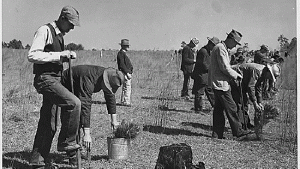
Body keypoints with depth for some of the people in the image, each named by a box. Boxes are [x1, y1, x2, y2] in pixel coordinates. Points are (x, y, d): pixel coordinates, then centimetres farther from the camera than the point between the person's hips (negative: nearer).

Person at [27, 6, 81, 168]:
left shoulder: (59, 34, 18)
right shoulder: (45, 30, -10)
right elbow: (32, 55, -20)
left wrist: (67, 55, 9)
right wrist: (59, 55, -20)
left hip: (55, 79, 10)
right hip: (45, 78, -9)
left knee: (48, 124, 9)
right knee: (74, 103, -23)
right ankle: (67, 142, -9)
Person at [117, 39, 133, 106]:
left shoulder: (123, 53, 19)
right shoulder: (121, 53, -12)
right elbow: (121, 65, -20)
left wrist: (129, 72, 19)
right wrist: (127, 73, -22)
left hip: (128, 72, 11)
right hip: (125, 73, -11)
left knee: (125, 88, 13)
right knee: (127, 88, -11)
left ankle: (123, 101, 19)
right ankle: (127, 102, -10)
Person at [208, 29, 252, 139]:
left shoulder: (221, 48, 19)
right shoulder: (220, 48, -15)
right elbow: (225, 68, -20)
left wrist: (234, 74, 13)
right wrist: (236, 75, -8)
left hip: (217, 83, 11)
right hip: (220, 83, -11)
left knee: (219, 108, 11)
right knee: (231, 108, -3)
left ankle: (217, 133, 13)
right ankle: (238, 131, 4)